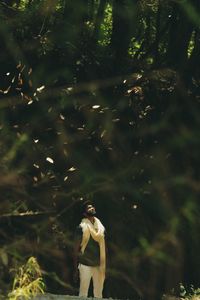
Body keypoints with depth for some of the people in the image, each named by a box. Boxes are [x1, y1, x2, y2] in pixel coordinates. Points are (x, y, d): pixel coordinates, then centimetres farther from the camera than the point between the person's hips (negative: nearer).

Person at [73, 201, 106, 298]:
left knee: (98, 293, 8)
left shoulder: (100, 226, 11)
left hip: (98, 265, 5)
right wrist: (76, 267, -6)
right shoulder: (82, 227, -4)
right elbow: (76, 248, -3)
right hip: (86, 264, -5)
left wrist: (104, 266, 14)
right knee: (83, 292, -5)